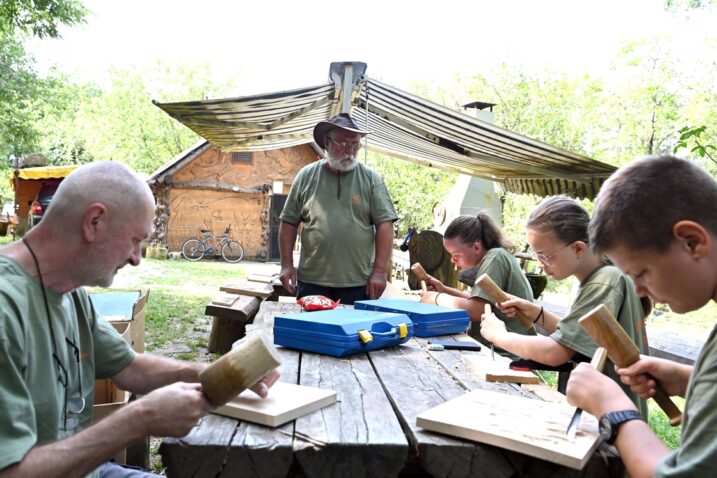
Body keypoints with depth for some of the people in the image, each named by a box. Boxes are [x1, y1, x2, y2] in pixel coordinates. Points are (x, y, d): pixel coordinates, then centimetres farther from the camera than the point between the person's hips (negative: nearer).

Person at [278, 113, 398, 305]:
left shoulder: (370, 178, 2)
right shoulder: (306, 175, 5)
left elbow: (385, 224, -3)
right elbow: (289, 223, 8)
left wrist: (380, 272, -9)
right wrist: (287, 265, 2)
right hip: (311, 282, 1)